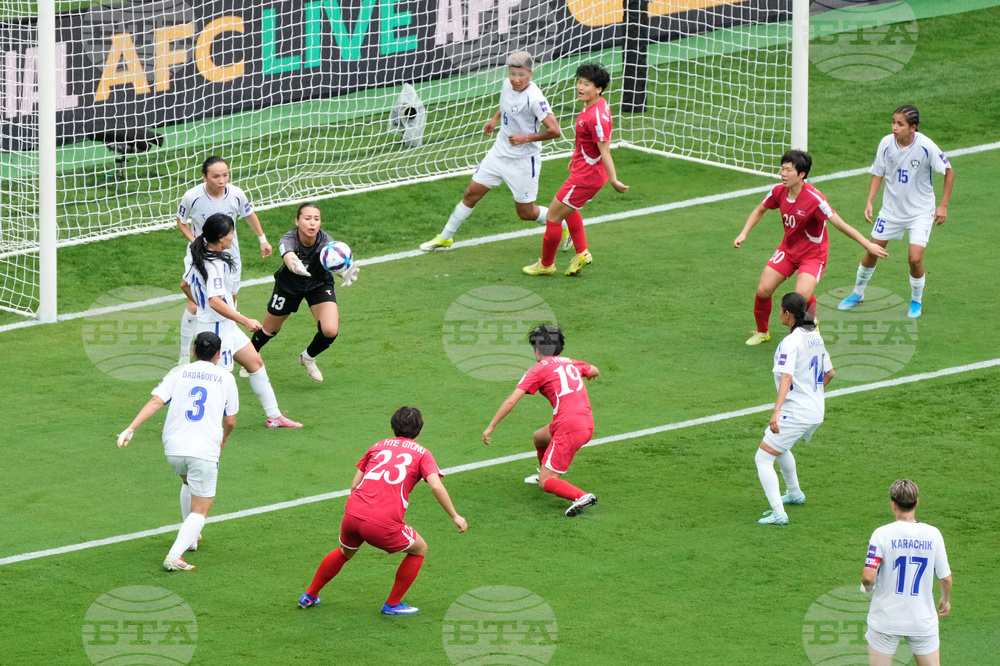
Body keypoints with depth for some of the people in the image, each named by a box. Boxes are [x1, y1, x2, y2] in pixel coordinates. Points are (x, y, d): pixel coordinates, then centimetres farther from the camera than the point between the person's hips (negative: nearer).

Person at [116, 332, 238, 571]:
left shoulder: (178, 373, 8)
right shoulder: (225, 378, 7)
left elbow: (156, 402, -6)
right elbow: (230, 420, 13)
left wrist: (131, 428, -10)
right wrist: (223, 438, 35)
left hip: (173, 448, 3)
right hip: (205, 450, -3)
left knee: (189, 483, 35)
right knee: (200, 511, 2)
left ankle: (191, 537, 43)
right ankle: (174, 556, -16)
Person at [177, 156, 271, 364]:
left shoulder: (236, 195, -16)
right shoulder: (192, 197, -23)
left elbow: (249, 214, 6)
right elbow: (181, 222, -5)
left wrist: (262, 240, 13)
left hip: (229, 256, 3)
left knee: (230, 304, 14)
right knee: (194, 306, -8)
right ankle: (184, 358, 5)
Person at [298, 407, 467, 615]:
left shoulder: (379, 446, 21)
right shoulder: (421, 453, 10)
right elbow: (436, 486, -7)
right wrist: (454, 516, 1)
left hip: (352, 514, 5)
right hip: (385, 524, -5)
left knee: (345, 552, 35)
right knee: (419, 549, 21)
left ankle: (309, 596, 46)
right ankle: (392, 604, 25)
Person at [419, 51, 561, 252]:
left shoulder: (534, 99, -26)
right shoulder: (508, 85, -3)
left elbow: (555, 131, -28)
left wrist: (525, 138, -26)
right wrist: (495, 118, 13)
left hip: (523, 160, -7)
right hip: (499, 152, 7)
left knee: (526, 213, 6)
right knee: (471, 193, 7)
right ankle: (445, 238, 21)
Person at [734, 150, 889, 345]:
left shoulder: (814, 199, -29)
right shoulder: (779, 192, -10)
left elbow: (840, 224, -25)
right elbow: (760, 210, 10)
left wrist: (868, 245, -25)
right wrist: (744, 234, 1)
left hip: (812, 254, -5)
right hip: (788, 249, 5)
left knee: (801, 297, -24)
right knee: (763, 290, -3)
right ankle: (762, 331, 23)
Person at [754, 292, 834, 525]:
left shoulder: (790, 342, -19)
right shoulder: (816, 337, 7)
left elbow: (786, 378, -31)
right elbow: (829, 373, 19)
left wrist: (776, 411, -39)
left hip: (795, 413, -9)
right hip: (816, 412, 9)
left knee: (763, 458, -4)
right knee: (781, 447, 34)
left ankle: (778, 514, -13)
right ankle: (795, 493, 50)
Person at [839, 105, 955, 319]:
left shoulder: (926, 147, -22)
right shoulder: (886, 143, -13)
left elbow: (949, 172, -9)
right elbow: (878, 174, 2)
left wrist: (943, 206, -10)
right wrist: (869, 202, -9)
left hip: (921, 211, -3)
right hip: (892, 209, 3)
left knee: (915, 258, -14)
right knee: (872, 252, 9)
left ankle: (916, 301, 13)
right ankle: (857, 293, 34)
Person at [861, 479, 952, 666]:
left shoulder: (882, 534, -12)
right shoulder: (932, 534, -6)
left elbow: (868, 576, -17)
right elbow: (945, 578, 0)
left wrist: (867, 587, 6)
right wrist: (946, 600, 20)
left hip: (885, 620, -2)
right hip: (923, 621, 2)